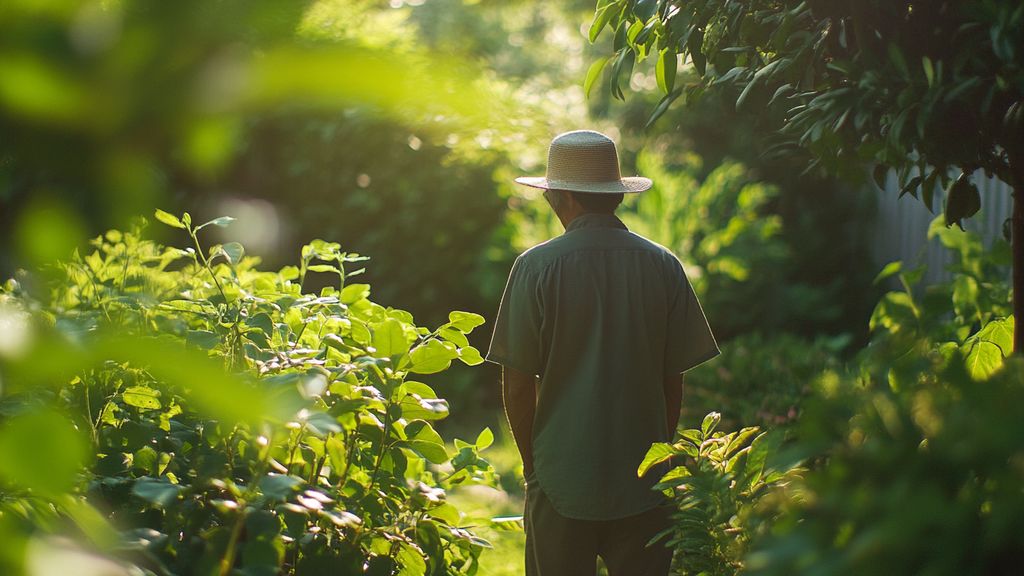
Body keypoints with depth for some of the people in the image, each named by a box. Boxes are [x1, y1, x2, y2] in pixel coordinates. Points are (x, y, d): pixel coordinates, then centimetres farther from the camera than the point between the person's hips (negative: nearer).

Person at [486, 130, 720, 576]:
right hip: (644, 482, 2)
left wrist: (532, 464, 8)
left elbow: (517, 385, -6)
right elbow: (673, 380, 4)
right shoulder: (662, 266, -1)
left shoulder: (536, 266, -8)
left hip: (562, 477, -2)